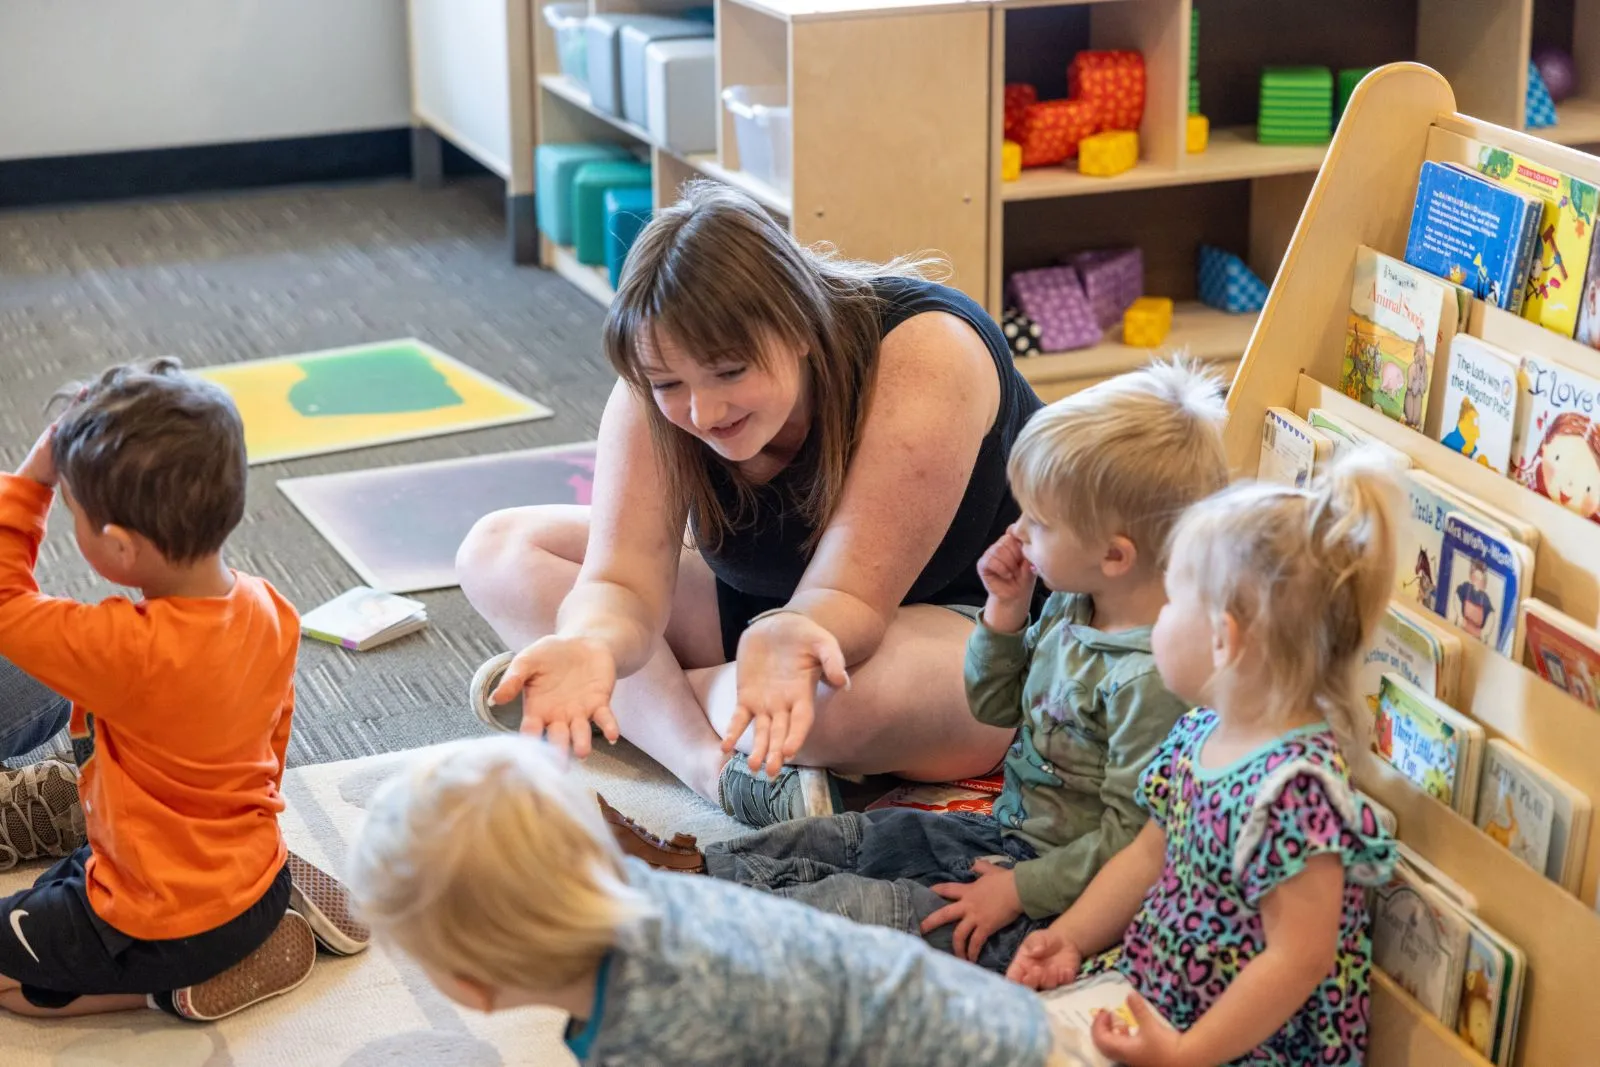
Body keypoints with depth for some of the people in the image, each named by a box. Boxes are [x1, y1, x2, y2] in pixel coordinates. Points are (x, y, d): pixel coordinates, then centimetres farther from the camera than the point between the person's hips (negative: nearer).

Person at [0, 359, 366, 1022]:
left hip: (161, 929, -7)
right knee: (58, 881, 33)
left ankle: (190, 984, 0)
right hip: (257, 883, 8)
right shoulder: (270, 612, -11)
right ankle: (275, 906, 15)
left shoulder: (127, 650, -34)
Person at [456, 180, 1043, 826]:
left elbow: (849, 601, -33)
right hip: (769, 611, 6)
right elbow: (621, 582, -23)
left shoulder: (924, 354, -31)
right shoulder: (660, 393, -17)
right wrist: (590, 646, -47)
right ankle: (710, 761, -25)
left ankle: (644, 705, -13)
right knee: (498, 550, -7)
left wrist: (786, 641, -55)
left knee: (847, 692, -43)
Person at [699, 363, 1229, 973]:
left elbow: (1132, 836, -24)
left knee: (854, 909, -18)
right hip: (1003, 831, 10)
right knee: (833, 841, 5)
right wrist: (1005, 614, 0)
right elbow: (994, 707, 16)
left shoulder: (1151, 679, -27)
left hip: (1056, 889, -10)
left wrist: (1018, 891, -21)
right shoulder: (1072, 606, 2)